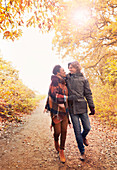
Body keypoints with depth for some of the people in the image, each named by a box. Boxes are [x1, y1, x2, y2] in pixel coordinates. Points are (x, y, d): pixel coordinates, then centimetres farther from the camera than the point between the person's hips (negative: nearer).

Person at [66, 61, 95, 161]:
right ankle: (82, 152, 25)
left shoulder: (84, 80, 4)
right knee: (77, 131, 5)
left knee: (87, 128, 6)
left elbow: (88, 94, 5)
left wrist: (92, 107, 2)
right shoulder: (67, 78, 5)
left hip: (82, 107, 1)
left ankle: (84, 137, 44)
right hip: (72, 107, 0)